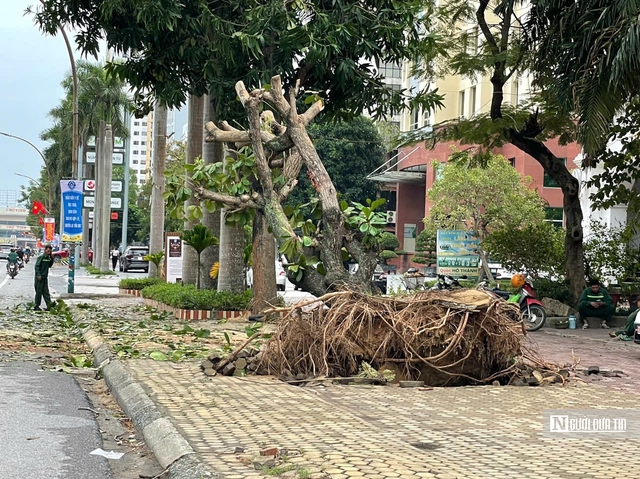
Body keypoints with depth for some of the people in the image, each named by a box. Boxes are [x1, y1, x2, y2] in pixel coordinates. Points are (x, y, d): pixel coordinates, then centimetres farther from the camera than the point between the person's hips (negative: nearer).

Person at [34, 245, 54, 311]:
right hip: (39, 277, -7)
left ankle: (49, 305, 6)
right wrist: (38, 275, -20)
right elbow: (37, 266, -13)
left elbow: (50, 265, 14)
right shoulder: (41, 257, -10)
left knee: (46, 292, 7)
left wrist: (51, 258, 3)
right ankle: (36, 306, 5)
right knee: (39, 292, -2)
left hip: (45, 277, 7)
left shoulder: (48, 258, 11)